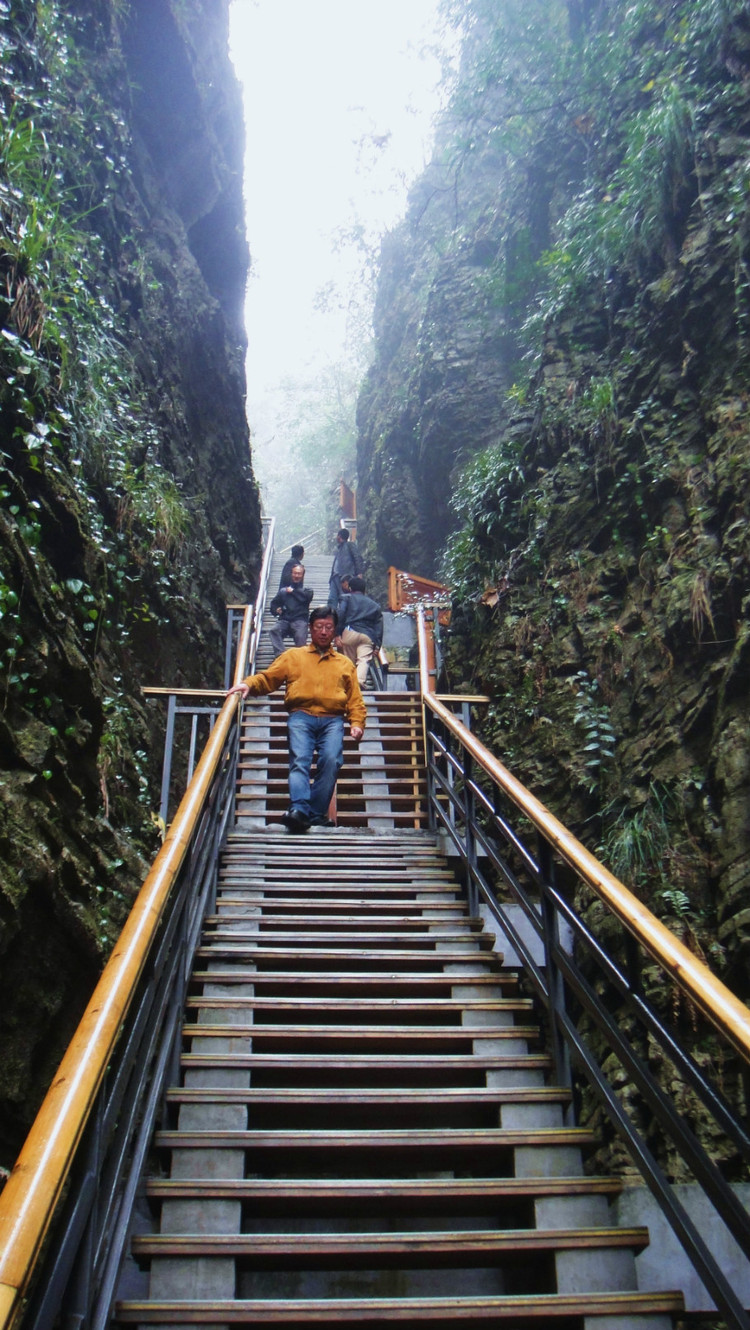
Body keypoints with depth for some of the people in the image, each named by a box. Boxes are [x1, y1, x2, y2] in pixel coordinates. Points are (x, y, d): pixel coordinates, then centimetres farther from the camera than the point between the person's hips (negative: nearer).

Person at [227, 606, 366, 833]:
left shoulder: (345, 664, 26)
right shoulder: (293, 656, 22)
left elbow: (355, 700, 20)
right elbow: (267, 678, 12)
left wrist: (357, 723, 3)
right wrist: (249, 684, -9)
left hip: (332, 719, 1)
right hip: (301, 715, -1)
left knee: (331, 760, -26)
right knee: (300, 759, -26)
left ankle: (316, 813, -23)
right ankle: (299, 810, -42)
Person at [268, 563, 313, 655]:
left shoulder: (307, 590, 19)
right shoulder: (283, 590, 24)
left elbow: (307, 596, -4)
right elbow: (273, 604, 25)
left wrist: (293, 591, 6)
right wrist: (276, 610, 2)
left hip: (299, 620, -2)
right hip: (285, 620, 2)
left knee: (300, 637, -34)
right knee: (274, 631, -31)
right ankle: (280, 654, -42)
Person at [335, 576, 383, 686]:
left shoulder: (346, 598, 18)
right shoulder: (375, 605, 26)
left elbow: (340, 615, 1)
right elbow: (379, 626, 17)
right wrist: (377, 645, 13)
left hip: (350, 632, -1)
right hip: (368, 635, 1)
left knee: (349, 661, 9)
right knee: (364, 660, -11)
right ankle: (359, 681, -34)